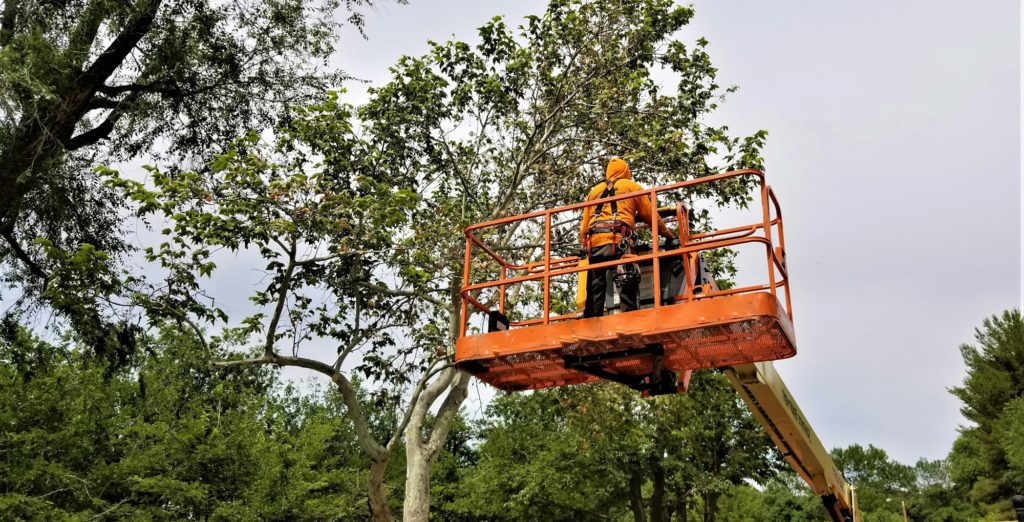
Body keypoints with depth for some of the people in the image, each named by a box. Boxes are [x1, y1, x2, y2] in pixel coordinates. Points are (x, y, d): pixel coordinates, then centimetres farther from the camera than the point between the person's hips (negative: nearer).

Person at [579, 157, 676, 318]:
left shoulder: (594, 191, 28)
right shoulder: (633, 187, 18)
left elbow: (584, 225, 23)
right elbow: (651, 215, 19)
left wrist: (584, 246, 29)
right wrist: (668, 234, 31)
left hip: (593, 242, 4)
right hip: (618, 240, -4)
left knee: (594, 289, 3)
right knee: (627, 285, -11)